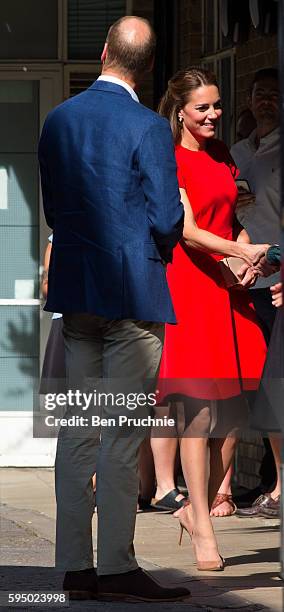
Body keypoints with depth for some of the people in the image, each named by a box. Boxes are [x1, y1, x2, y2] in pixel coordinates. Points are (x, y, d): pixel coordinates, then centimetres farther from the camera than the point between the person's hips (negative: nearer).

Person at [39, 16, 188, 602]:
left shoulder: (57, 120, 7)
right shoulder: (148, 128, -12)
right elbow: (168, 220, -12)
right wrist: (161, 242, 9)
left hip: (75, 290, 6)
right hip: (134, 290, -6)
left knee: (78, 429, 8)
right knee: (123, 433, -4)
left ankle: (75, 565, 9)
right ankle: (117, 565, -4)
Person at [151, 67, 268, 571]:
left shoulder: (222, 155, 17)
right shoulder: (169, 161, -5)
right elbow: (187, 229, -14)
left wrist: (248, 257, 2)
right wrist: (240, 251, -27)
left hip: (229, 288, 7)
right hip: (188, 284, -7)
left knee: (232, 414, 2)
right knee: (198, 410, -10)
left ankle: (197, 509, 18)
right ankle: (202, 532, -6)